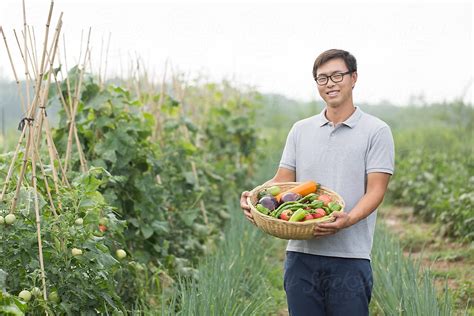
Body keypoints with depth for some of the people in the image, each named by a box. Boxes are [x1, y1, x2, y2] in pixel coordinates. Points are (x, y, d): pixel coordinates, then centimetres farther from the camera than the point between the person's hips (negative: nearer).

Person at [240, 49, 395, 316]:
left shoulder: (376, 131, 1)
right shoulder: (301, 130, 15)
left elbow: (375, 190, -7)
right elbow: (282, 180, 14)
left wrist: (347, 220, -25)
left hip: (350, 256, -4)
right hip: (301, 253, 4)